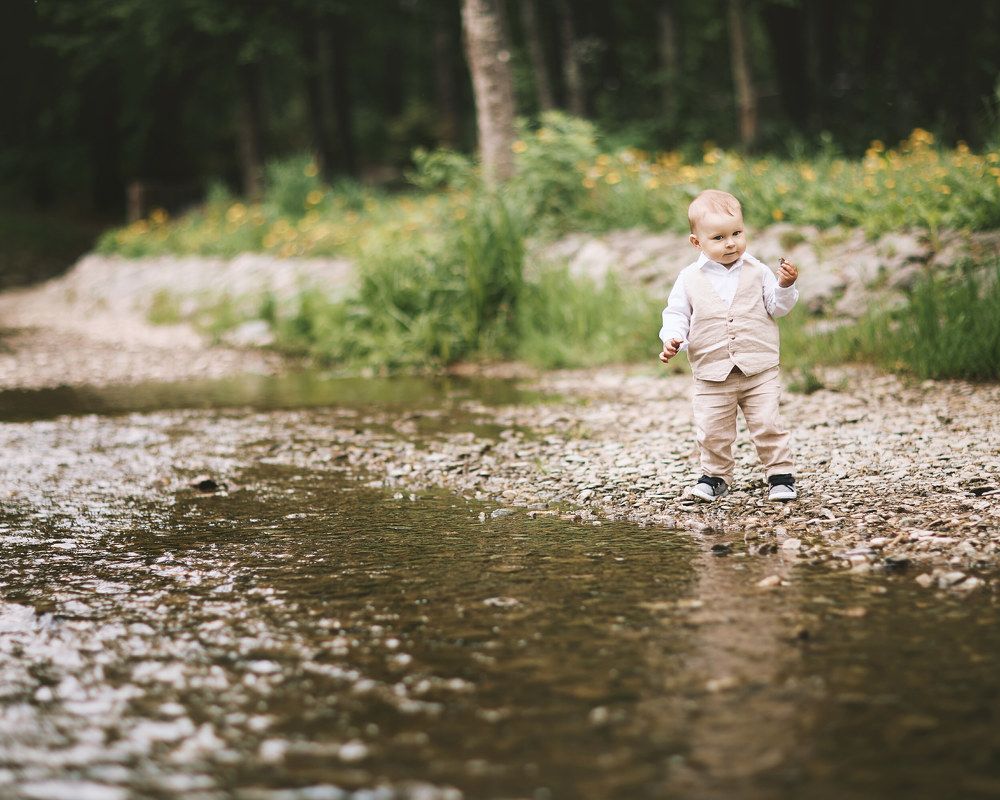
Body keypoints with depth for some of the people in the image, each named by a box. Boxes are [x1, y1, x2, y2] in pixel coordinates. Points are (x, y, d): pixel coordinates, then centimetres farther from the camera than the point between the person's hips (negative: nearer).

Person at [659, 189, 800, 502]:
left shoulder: (757, 272, 2)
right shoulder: (690, 279, 0)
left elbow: (777, 307, 5)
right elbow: (676, 313, 5)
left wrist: (785, 286, -14)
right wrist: (672, 339, -13)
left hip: (759, 370, 0)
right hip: (712, 374, 0)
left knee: (767, 424, -2)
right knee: (713, 432, 4)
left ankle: (780, 474, 12)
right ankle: (715, 476, 24)